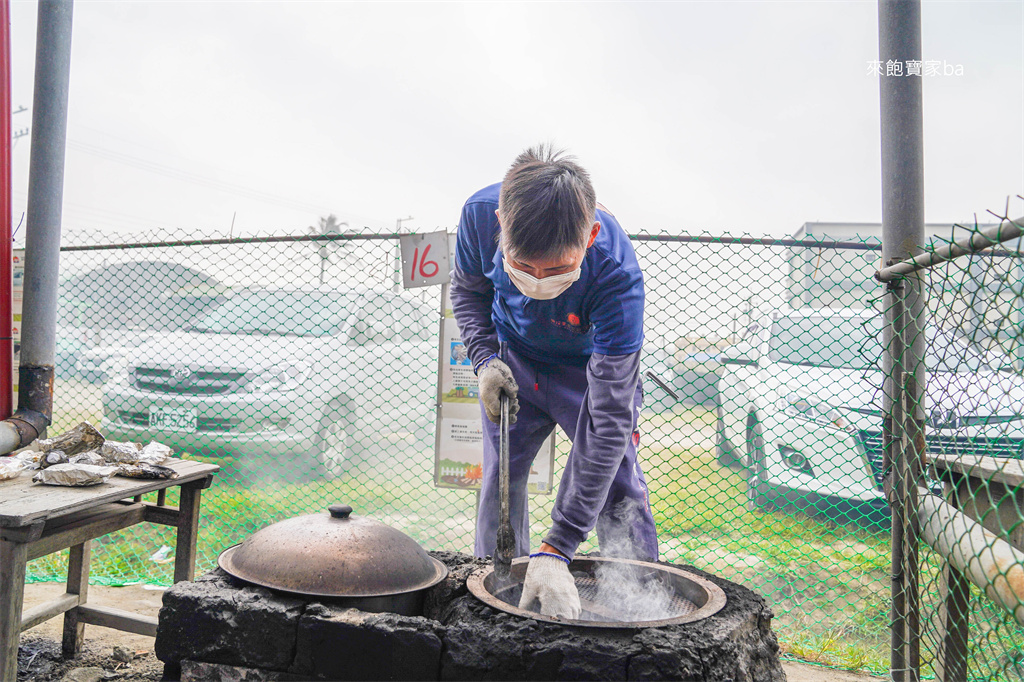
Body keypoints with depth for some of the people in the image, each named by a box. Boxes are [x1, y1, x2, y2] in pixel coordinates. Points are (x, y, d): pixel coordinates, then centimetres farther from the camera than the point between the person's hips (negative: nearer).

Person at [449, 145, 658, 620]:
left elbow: (609, 419, -41)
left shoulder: (617, 274, -41)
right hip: (513, 362, 3)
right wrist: (485, 360, -22)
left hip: (593, 367, -2)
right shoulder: (480, 212, -30)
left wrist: (556, 550, -44)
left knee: (616, 488, -9)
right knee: (499, 481, 6)